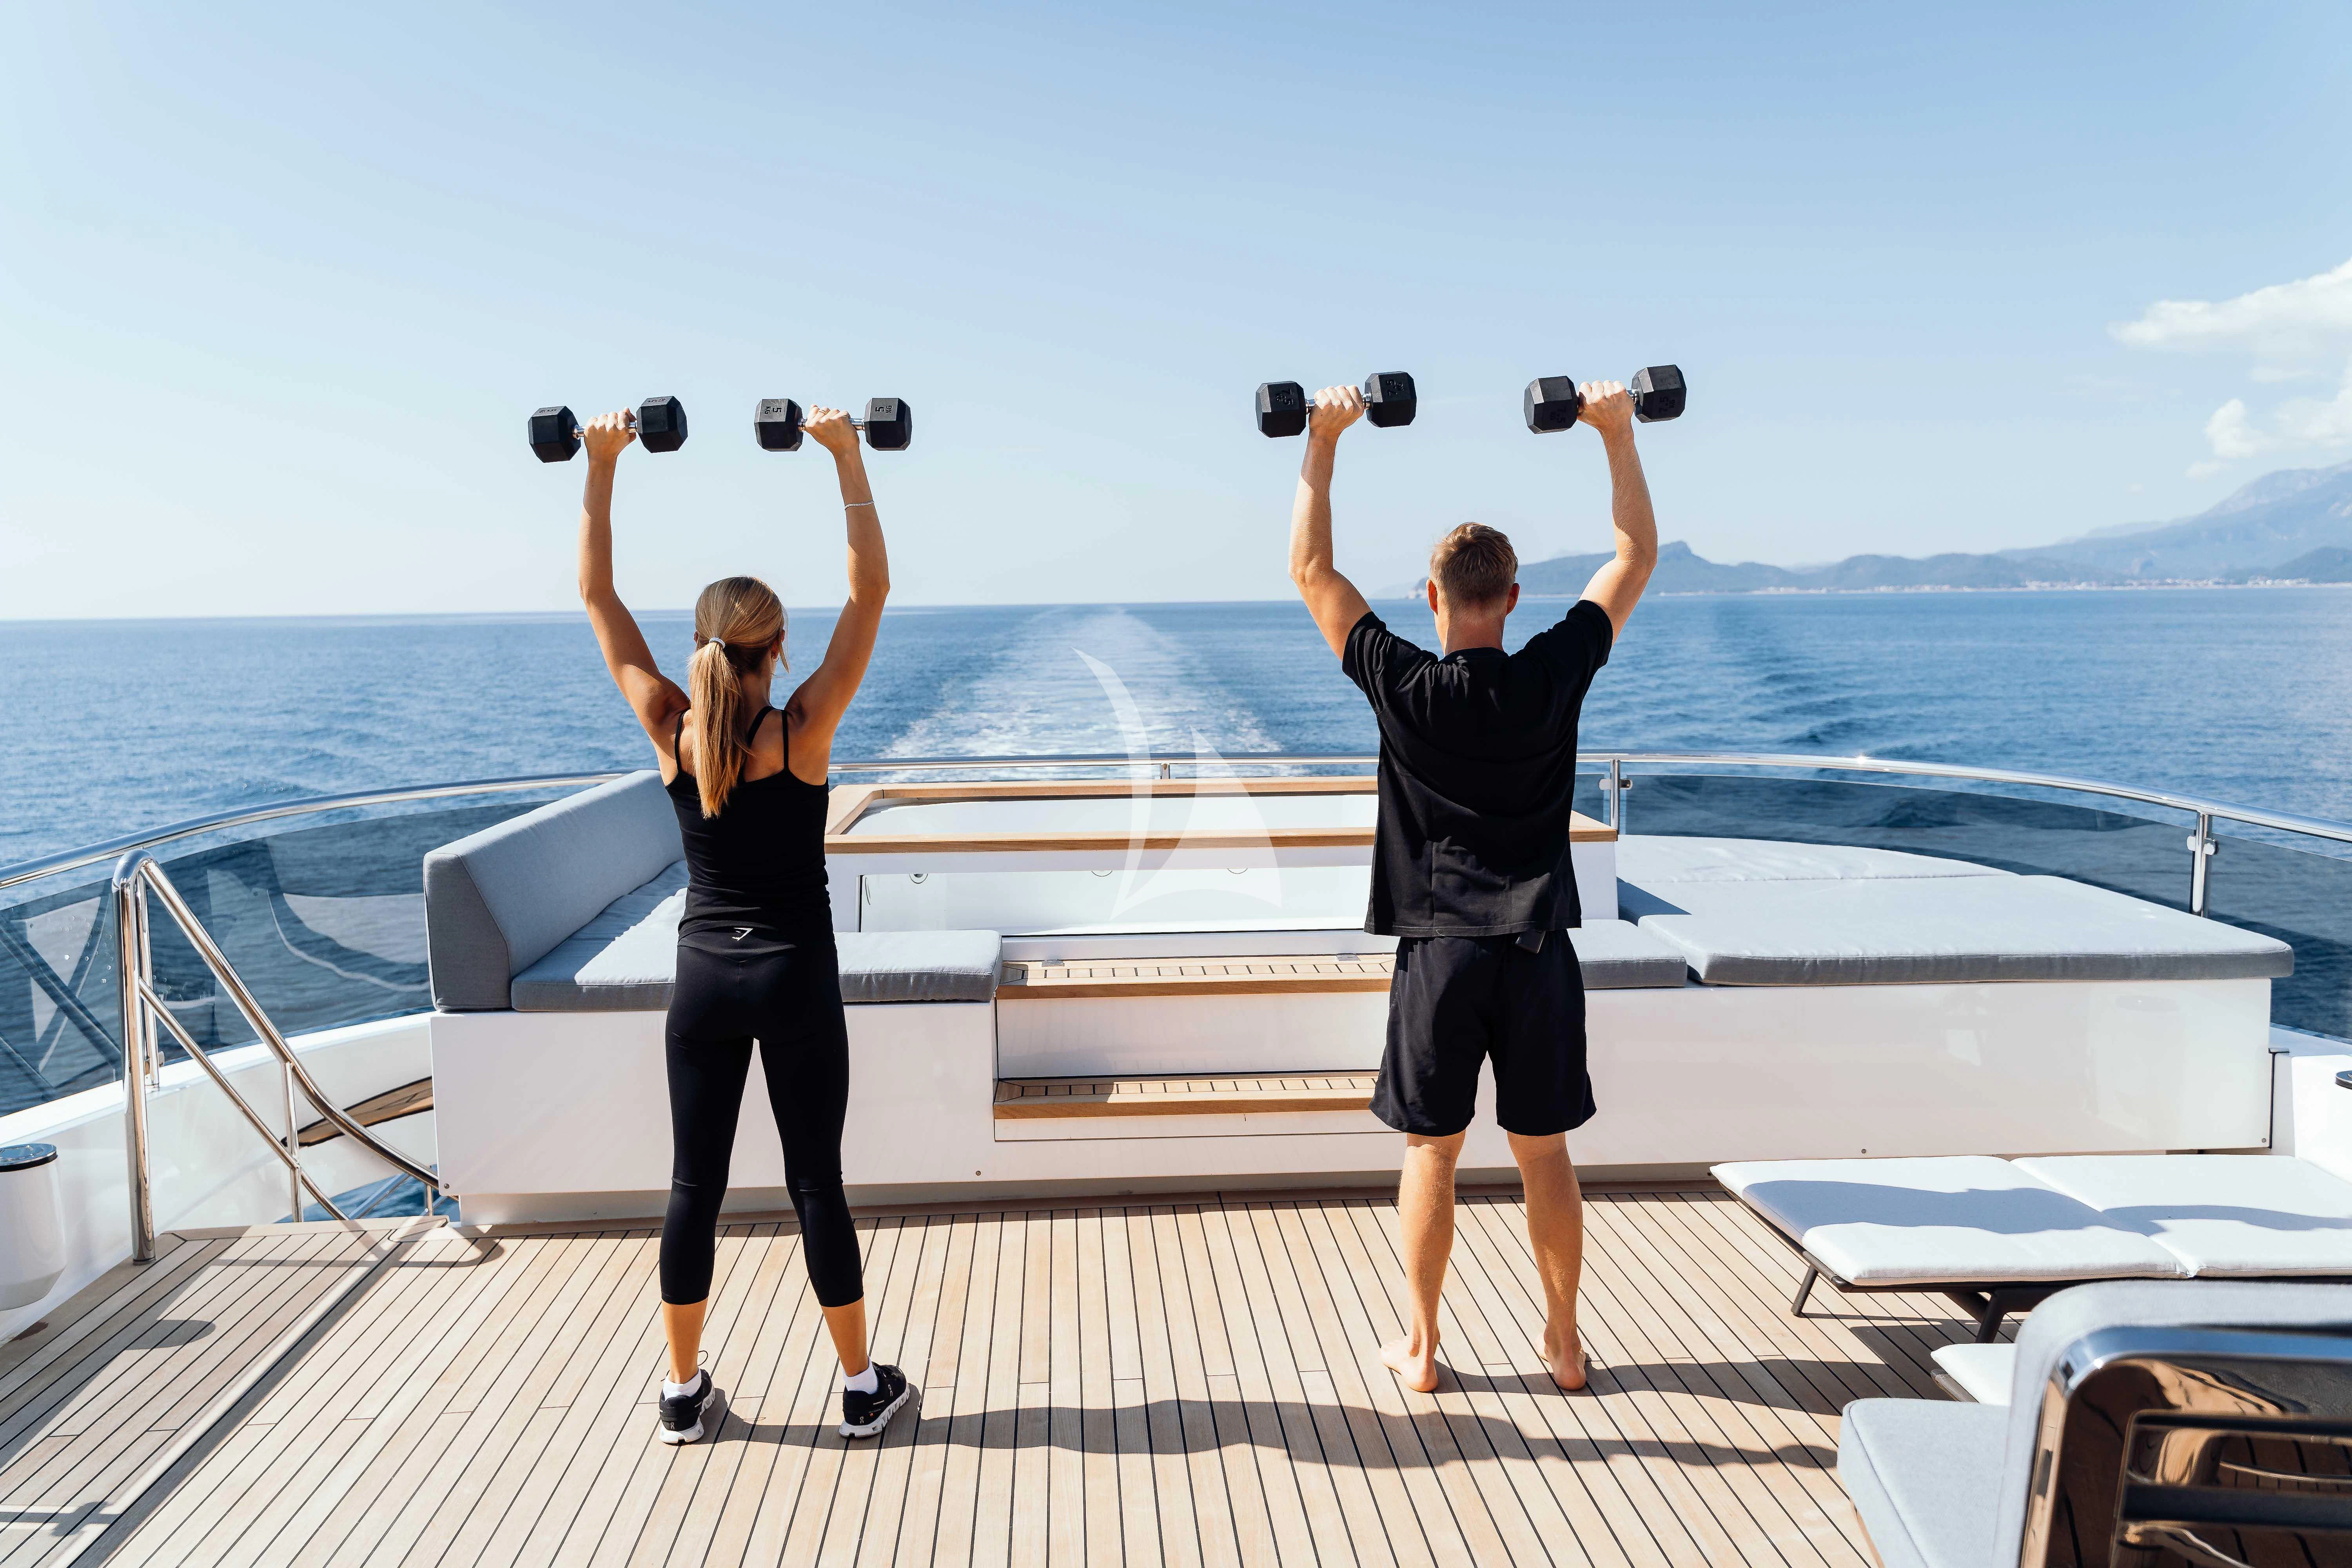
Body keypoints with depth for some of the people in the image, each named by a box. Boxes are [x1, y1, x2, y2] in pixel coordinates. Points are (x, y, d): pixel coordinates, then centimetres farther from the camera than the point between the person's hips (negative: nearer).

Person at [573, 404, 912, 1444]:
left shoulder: (672, 734, -7)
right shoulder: (804, 732, -14)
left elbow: (597, 595, 0)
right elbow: (871, 589, -10)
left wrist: (601, 468, 2)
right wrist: (846, 457, -9)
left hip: (704, 979, 3)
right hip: (795, 978, -2)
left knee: (695, 1183, 12)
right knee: (816, 1184, 6)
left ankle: (684, 1391, 23)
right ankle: (862, 1386, 19)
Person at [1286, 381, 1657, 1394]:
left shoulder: (1403, 687, -7)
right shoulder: (1555, 677, -4)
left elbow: (1311, 568, 1)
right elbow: (1636, 557, 8)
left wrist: (1324, 442, 5)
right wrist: (1617, 433, 11)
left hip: (1439, 951, -1)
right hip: (1537, 952, 2)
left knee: (1430, 1155, 8)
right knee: (1544, 1157, 12)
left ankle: (1420, 1350, 18)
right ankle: (1564, 1342, 25)